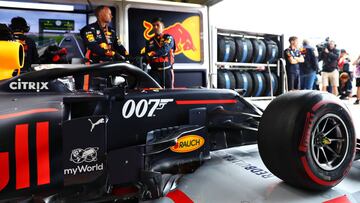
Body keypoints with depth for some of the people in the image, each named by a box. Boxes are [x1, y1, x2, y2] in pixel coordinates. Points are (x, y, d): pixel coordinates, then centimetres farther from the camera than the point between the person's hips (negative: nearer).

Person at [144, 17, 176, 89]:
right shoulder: (150, 42, 16)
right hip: (154, 72, 2)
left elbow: (164, 50, -17)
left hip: (167, 71, -2)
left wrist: (152, 53, -29)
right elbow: (147, 55, 14)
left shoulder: (168, 38, 3)